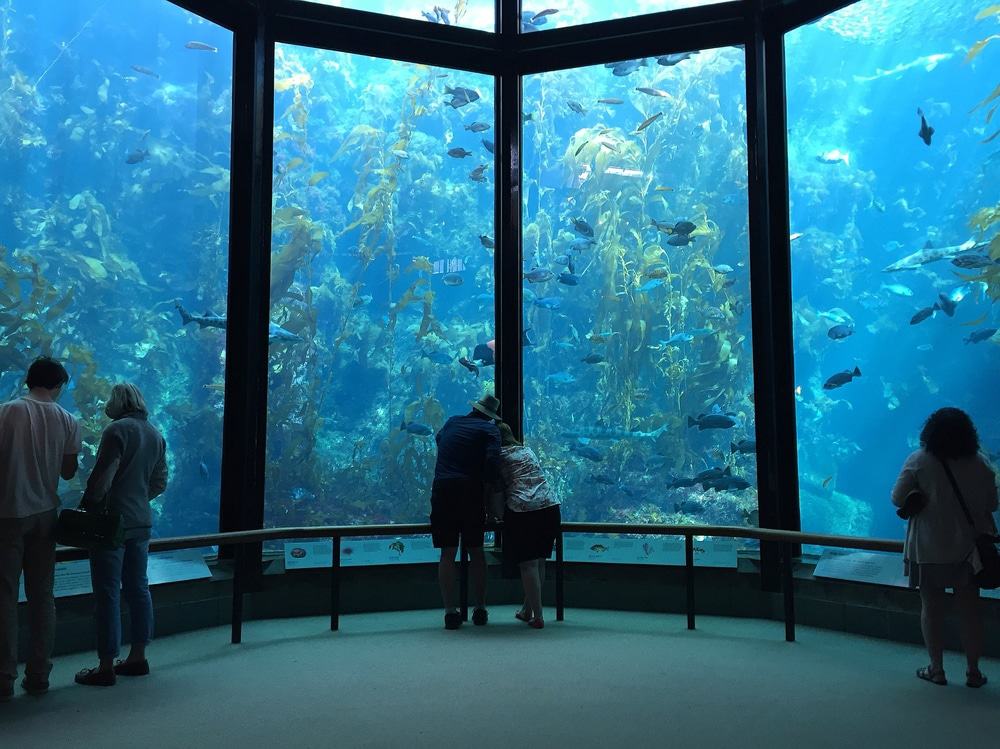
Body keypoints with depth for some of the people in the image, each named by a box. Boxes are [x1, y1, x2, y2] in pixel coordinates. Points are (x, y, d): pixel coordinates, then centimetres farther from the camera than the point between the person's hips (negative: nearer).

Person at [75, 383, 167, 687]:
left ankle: (106, 667, 5)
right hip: (142, 522, 7)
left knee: (108, 594, -1)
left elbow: (102, 476, -18)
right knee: (138, 588, 13)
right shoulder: (156, 435, 10)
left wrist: (88, 506, -5)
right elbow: (160, 483, 14)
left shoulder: (117, 430, -12)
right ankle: (137, 658, 21)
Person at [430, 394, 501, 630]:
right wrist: (491, 483, 5)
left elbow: (438, 439, 35)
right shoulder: (490, 429, 2)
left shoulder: (451, 422, 15)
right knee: (476, 551, 12)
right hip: (471, 492, -2)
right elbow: (492, 461, -12)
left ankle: (451, 611, 4)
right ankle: (480, 610, 17)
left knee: (447, 553, 6)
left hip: (442, 490, 2)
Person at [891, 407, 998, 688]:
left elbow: (898, 499, -10)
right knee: (970, 610, 12)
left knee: (931, 608, 9)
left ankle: (936, 669, 17)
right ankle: (973, 672, 20)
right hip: (967, 549, 2)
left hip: (928, 551, -2)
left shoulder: (919, 461, -12)